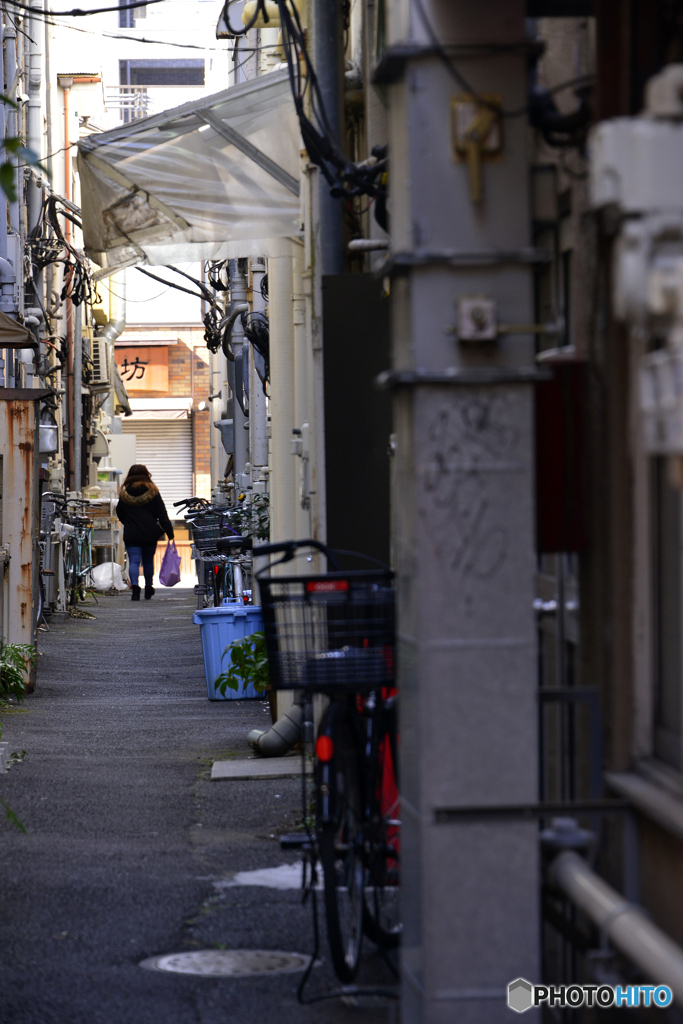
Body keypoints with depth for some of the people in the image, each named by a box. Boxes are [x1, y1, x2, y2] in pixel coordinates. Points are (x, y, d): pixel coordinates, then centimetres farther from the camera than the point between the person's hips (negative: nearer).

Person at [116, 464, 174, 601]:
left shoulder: (124, 494, 2)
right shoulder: (152, 492, -1)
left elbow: (120, 514, 13)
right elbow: (162, 515, -2)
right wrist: (169, 532, 1)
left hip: (131, 534, -1)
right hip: (150, 533, 1)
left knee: (134, 561, -5)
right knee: (148, 560, 15)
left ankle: (135, 586, -28)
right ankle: (148, 591, 24)